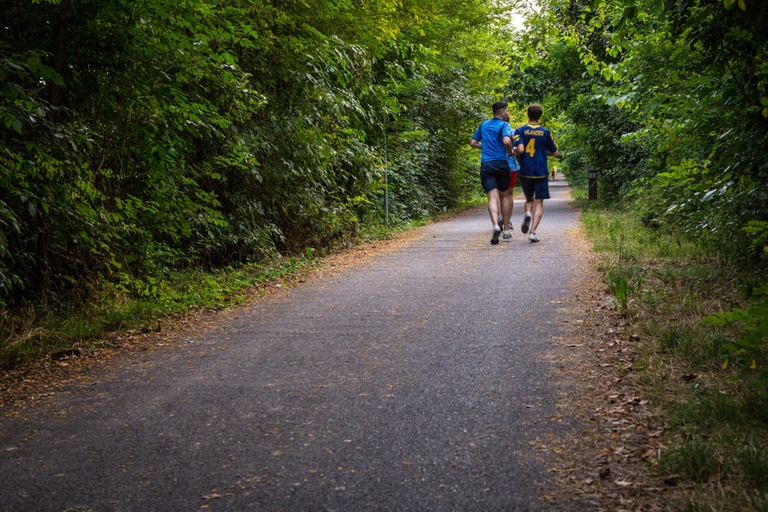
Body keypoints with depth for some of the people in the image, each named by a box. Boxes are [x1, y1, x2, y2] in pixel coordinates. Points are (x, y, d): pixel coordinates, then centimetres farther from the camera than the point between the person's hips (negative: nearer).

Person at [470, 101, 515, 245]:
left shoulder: (483, 125, 15)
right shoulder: (504, 125, -2)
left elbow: (473, 142, 20)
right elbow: (506, 141, -20)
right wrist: (511, 152, -2)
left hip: (486, 164, 2)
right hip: (501, 163, -2)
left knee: (492, 197, -8)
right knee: (504, 196, 15)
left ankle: (496, 225, -32)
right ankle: (506, 228, 18)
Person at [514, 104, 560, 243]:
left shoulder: (520, 131, -1)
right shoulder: (545, 132, 3)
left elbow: (520, 149, -15)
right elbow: (556, 153, 7)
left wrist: (513, 150, 6)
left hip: (525, 172, 1)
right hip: (541, 172, -1)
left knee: (529, 199, 20)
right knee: (539, 203, 3)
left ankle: (527, 213, -12)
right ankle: (533, 232, -11)